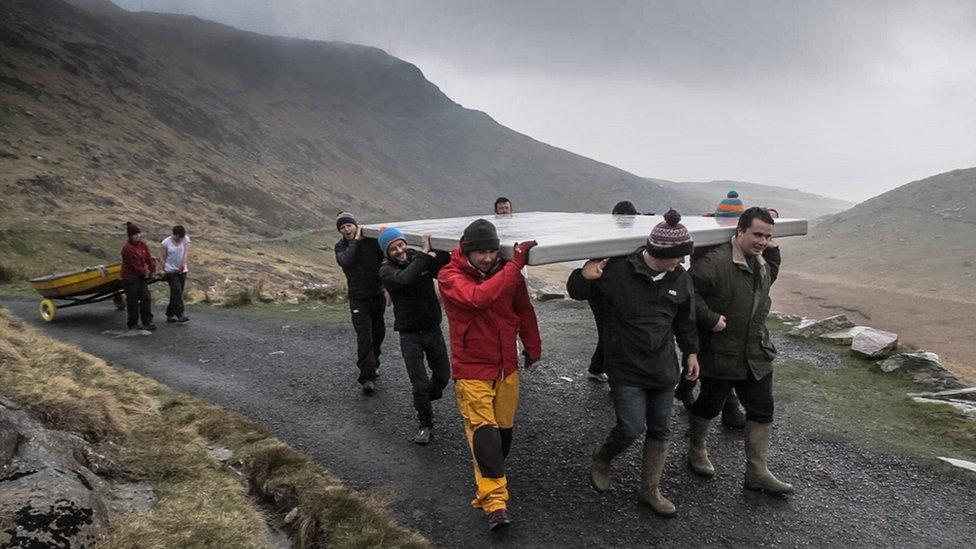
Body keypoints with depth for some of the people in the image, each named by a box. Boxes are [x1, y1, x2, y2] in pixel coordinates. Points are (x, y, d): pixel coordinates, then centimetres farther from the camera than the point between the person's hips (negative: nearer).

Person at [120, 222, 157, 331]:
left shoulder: (142, 244, 4)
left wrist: (151, 270, 2)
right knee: (132, 301, 2)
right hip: (130, 278, -7)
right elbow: (134, 264, -17)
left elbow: (148, 258, 7)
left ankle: (147, 322, 6)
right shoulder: (127, 248, -18)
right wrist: (144, 272, -6)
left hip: (141, 277, 7)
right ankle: (132, 324, 15)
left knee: (146, 298, 2)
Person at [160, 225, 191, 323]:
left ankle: (170, 314, 19)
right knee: (177, 291, -16)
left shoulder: (185, 239, 0)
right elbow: (163, 256, 1)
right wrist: (163, 270, -5)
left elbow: (186, 252, -13)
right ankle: (180, 314, -18)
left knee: (176, 293, 8)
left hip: (182, 271, 3)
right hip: (170, 270, -3)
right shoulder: (166, 242, -3)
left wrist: (183, 264, -28)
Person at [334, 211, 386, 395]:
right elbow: (346, 261, -24)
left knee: (378, 333, 16)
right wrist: (356, 240, -20)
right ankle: (367, 377, -12)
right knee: (364, 337, -13)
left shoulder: (372, 241, -2)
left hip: (378, 295, 2)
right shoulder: (340, 247, -2)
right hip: (358, 299, -2)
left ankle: (373, 364, 39)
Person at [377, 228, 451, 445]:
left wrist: (440, 251, -22)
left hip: (433, 329, 4)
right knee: (420, 384, 0)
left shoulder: (419, 258, -1)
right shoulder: (386, 270, -14)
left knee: (443, 376, 15)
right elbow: (405, 279, -36)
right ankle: (425, 424, 21)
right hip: (410, 335, -4)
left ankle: (425, 400, 45)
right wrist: (426, 253, -35)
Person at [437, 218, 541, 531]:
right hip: (472, 370, -4)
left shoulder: (506, 271, 0)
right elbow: (479, 297, -34)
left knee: (503, 429, 12)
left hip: (507, 367, 5)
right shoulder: (450, 276, -13)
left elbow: (524, 311, 12)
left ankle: (489, 480, 34)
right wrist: (517, 263, -33)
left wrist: (533, 350, 19)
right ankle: (495, 501, -7)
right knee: (483, 431, -10)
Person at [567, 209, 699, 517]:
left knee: (660, 429, 11)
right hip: (626, 368, -5)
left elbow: (685, 319, 16)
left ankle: (651, 490, 29)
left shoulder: (680, 278, 0)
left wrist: (691, 352, 19)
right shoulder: (618, 271, -17)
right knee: (631, 427, -9)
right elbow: (576, 292, -7)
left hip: (664, 368, 6)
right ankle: (602, 459, 24)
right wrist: (585, 277, -28)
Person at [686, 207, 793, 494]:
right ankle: (696, 450, 37)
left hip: (757, 354, 8)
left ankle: (757, 471, 21)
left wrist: (773, 251, 14)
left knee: (762, 410, 10)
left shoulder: (761, 261, 8)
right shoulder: (716, 261, -21)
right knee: (709, 405, 11)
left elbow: (770, 276, 31)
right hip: (720, 354, -8)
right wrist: (710, 319, -25)